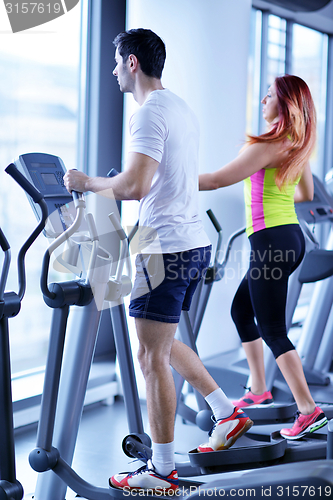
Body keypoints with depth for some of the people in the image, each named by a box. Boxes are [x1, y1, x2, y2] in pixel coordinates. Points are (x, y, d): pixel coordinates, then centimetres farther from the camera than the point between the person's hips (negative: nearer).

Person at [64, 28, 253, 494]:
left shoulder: (150, 114, -14)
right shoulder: (183, 109, 16)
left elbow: (135, 186, -25)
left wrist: (88, 183, -10)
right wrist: (109, 184, 27)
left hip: (167, 247, -10)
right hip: (194, 242, 10)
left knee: (153, 358, -2)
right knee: (164, 344, 22)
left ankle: (162, 471, 6)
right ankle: (227, 413, 25)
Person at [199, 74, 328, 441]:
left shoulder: (269, 145, -16)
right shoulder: (298, 145, 11)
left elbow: (216, 180, -17)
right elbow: (306, 194, 25)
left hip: (271, 241, -10)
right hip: (290, 237, 10)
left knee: (272, 330, -4)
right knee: (242, 310, 21)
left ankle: (309, 410, -2)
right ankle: (259, 390, 30)